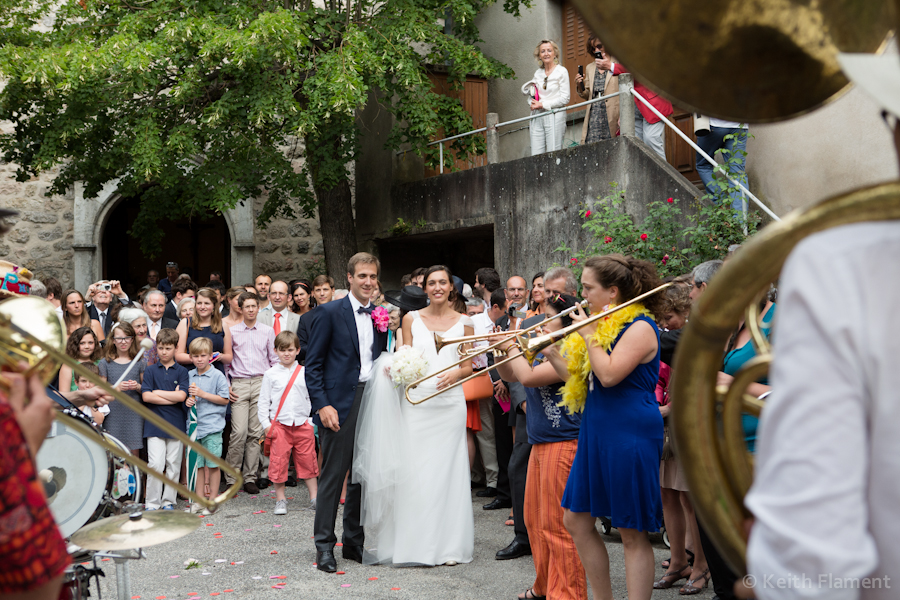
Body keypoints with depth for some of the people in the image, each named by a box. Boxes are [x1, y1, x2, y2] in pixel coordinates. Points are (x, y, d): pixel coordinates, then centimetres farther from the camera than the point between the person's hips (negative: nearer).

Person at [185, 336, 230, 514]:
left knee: (213, 465, 0)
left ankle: (212, 500, 10)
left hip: (212, 427, -4)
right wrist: (187, 401, -2)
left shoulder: (217, 376, -5)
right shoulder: (189, 376, 10)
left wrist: (203, 394, -14)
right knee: (198, 465, 9)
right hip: (194, 426, 5)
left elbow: (224, 400, -7)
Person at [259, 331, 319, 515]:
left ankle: (314, 497, 14)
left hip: (302, 424, 1)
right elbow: (263, 401, 4)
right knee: (279, 462, 0)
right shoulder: (271, 374, 3)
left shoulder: (304, 373, 6)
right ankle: (280, 500, 12)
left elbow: (312, 397, 11)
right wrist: (266, 424, -2)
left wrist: (312, 420, 4)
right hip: (279, 425, -1)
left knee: (307, 460, 5)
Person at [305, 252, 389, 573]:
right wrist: (322, 405, -14)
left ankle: (354, 542, 23)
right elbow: (313, 365, -7)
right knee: (333, 473, -2)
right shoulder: (328, 313, -4)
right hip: (340, 404, -5)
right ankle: (324, 544, 8)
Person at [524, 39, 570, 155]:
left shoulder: (561, 71, 1)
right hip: (537, 118, 5)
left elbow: (565, 99, -5)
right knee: (536, 155, -3)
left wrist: (543, 105, -9)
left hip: (554, 116, -5)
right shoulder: (538, 73, 16)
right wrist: (532, 103, 2)